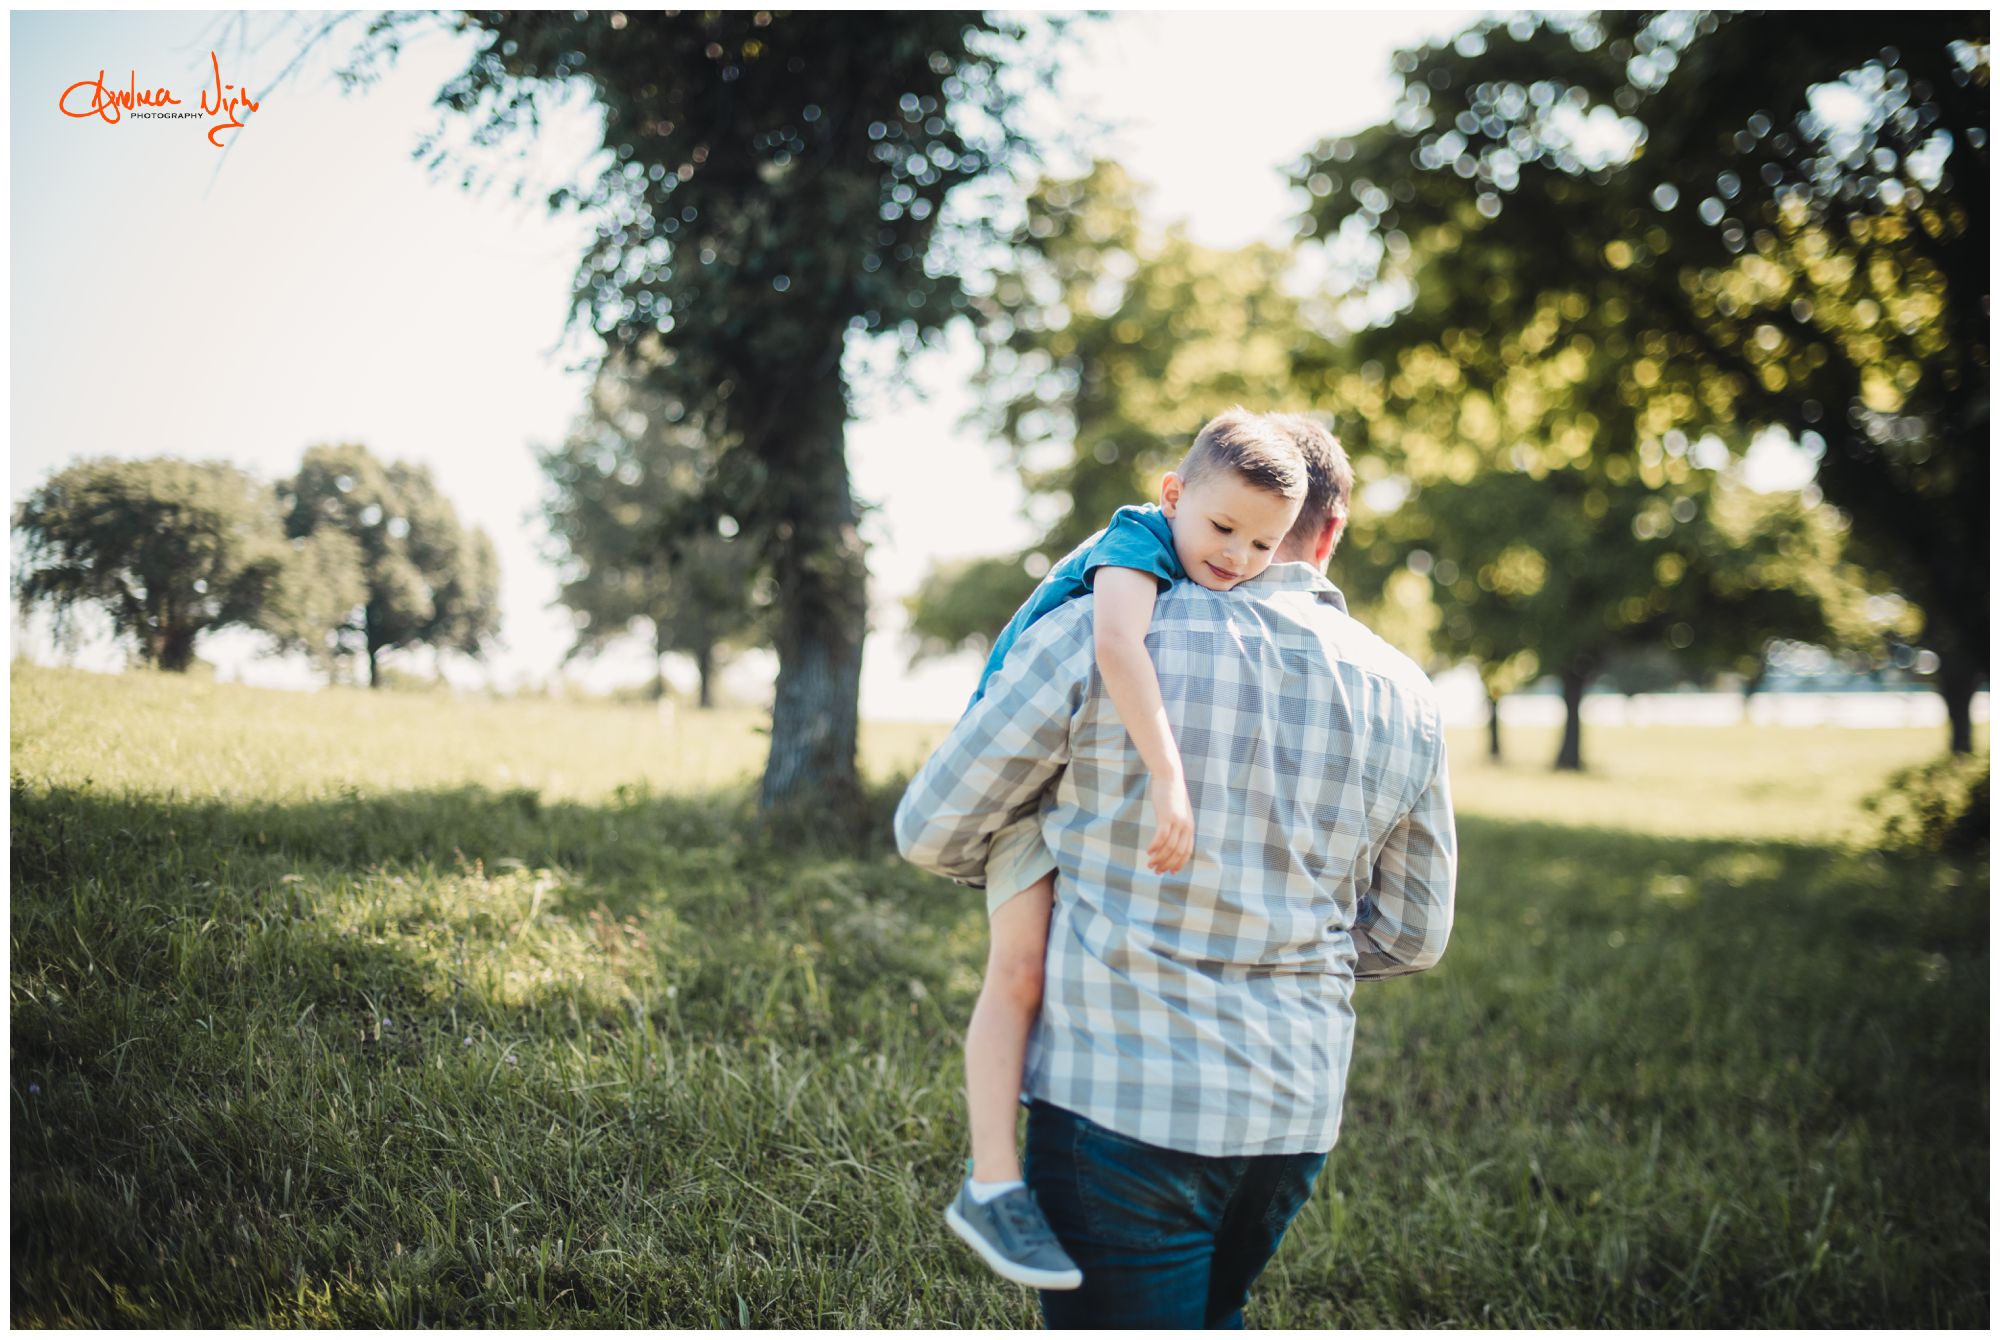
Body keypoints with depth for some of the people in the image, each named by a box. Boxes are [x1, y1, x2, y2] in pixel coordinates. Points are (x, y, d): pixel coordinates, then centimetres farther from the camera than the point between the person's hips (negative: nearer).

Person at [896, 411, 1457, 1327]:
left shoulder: (1095, 635, -11)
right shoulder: (1402, 699, 3)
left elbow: (931, 831, -3)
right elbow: (1410, 938, 13)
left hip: (1126, 1099, -5)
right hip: (1298, 1112, 6)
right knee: (1210, 1315, 27)